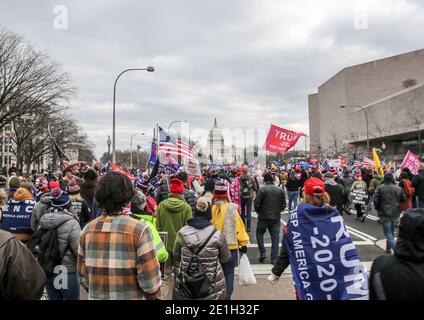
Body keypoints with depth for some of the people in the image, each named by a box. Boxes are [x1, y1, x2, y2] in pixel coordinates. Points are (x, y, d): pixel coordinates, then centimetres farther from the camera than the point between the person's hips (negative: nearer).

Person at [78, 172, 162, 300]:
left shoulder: (88, 229, -5)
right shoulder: (139, 229, -18)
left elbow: (83, 276, 3)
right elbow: (150, 281, -18)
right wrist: (153, 294, 2)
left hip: (95, 297, 4)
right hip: (130, 297, -3)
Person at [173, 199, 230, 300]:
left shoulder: (182, 232, -6)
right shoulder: (217, 235, -12)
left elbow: (176, 258, 4)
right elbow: (225, 259, 1)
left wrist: (178, 275, 18)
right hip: (212, 288, -1)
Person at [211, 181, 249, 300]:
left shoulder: (210, 208, -11)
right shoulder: (231, 208, -14)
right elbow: (239, 227, -7)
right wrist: (243, 243, 6)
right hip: (230, 246, -2)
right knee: (228, 273, 12)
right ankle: (227, 296, 17)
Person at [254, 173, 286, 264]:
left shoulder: (262, 189, -12)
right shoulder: (280, 190, 3)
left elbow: (257, 204, -13)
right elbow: (283, 205, 6)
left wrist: (259, 212, 6)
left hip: (264, 217, -3)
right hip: (276, 218, 3)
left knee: (259, 233, 17)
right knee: (275, 237, 9)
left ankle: (262, 253, 9)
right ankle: (274, 259, 13)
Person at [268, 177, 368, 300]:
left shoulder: (295, 217, -13)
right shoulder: (335, 215, -7)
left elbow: (286, 250, -9)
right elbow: (346, 247, -5)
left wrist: (276, 272, 3)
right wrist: (360, 275, 5)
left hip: (307, 279, -2)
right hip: (333, 276, 2)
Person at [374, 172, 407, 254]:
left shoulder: (380, 188, -10)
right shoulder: (398, 189, 0)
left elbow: (375, 200, -13)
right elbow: (404, 199, 6)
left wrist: (377, 208, 6)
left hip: (384, 214, -4)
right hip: (395, 214, 4)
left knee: (388, 234, -2)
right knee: (391, 232, 21)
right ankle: (388, 249, 31)